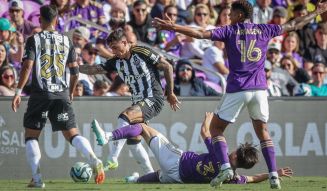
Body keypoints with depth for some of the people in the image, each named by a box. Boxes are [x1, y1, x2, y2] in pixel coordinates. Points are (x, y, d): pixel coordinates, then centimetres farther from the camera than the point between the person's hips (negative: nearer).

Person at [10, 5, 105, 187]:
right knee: (72, 134, 3)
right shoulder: (67, 41, 9)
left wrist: (18, 92, -8)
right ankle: (94, 160, -23)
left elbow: (27, 67, -11)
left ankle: (37, 178, -1)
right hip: (62, 95, 3)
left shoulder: (34, 40, -1)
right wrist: (71, 92, 24)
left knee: (31, 136, 10)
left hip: (40, 94, -3)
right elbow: (75, 70, 9)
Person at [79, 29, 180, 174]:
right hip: (138, 102, 8)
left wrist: (170, 93, 1)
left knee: (124, 117, -28)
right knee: (132, 141, 4)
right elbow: (94, 69, 7)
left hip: (153, 99, -8)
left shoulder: (143, 53, -8)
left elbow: (167, 67, -2)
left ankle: (112, 160, -34)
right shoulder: (116, 62, 10)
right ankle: (150, 173, 14)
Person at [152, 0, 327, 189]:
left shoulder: (230, 31, 2)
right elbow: (294, 25, 20)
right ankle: (274, 175, 4)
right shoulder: (263, 30, 10)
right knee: (262, 131, 16)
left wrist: (172, 27, -7)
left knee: (216, 128, 10)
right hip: (260, 88, 3)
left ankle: (225, 167, -9)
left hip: (237, 89, -3)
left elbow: (200, 34, -8)